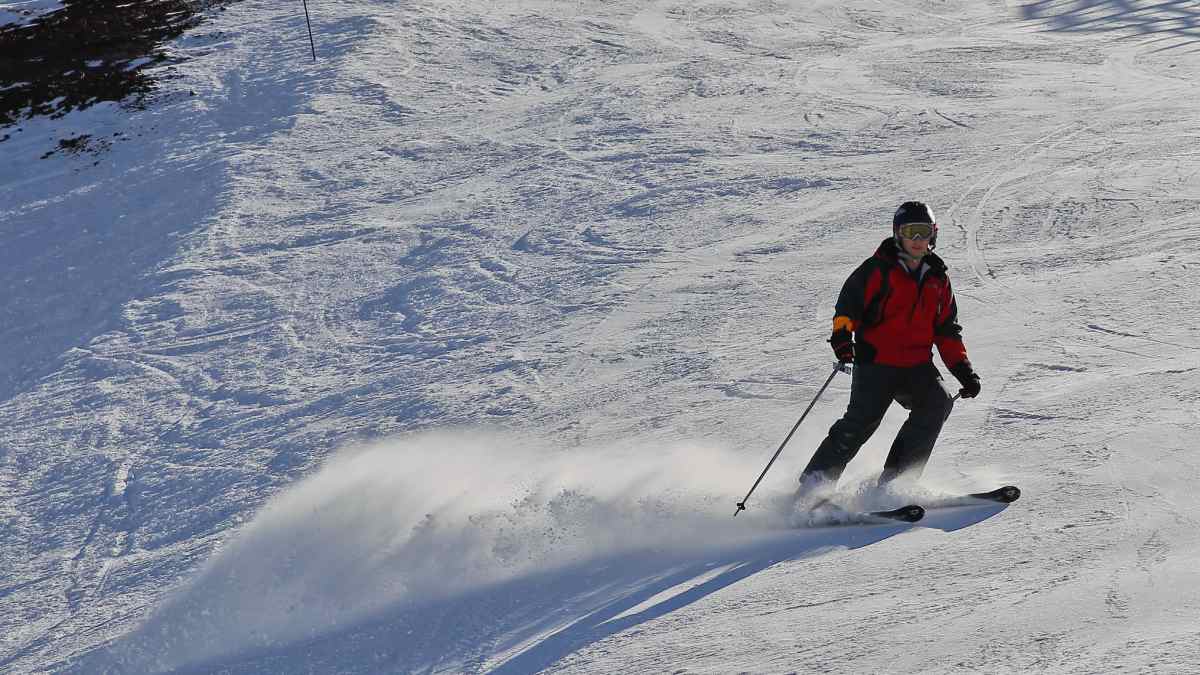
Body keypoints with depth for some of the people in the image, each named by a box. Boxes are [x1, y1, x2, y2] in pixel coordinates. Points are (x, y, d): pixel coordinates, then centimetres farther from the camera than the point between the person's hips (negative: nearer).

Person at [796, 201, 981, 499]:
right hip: (875, 361, -5)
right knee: (862, 420, -19)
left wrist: (963, 370, 12)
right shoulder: (878, 269, 0)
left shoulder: (937, 278, 16)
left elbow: (947, 330, 21)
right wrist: (842, 331, -28)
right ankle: (814, 483, -9)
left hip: (917, 365, 5)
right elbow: (850, 299, -8)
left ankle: (894, 480, -15)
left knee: (937, 403, -21)